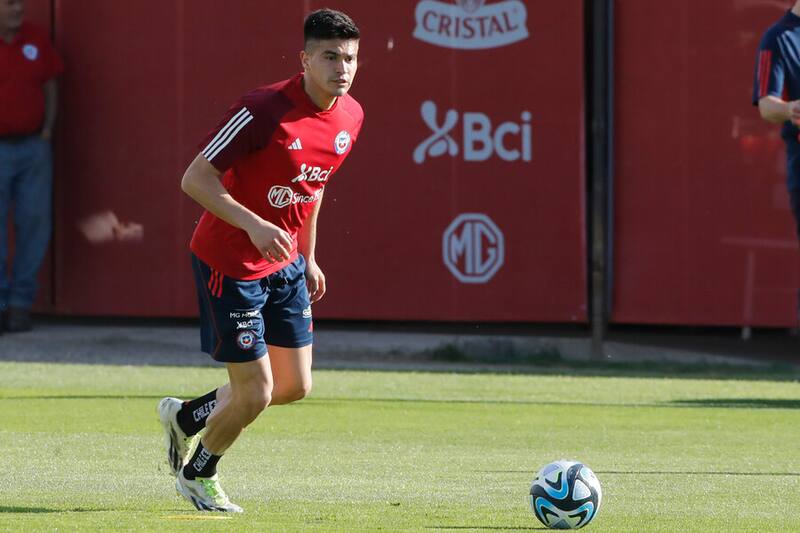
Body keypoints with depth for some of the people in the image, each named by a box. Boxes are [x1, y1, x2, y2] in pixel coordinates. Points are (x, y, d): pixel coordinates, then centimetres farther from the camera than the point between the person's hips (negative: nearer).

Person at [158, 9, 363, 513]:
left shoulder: (351, 117, -1)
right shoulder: (263, 110, -25)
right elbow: (195, 179, -23)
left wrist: (308, 257, 19)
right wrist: (254, 225, -35)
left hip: (286, 265, 8)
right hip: (230, 264, -8)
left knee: (295, 386, 11)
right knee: (255, 393, -4)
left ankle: (186, 416, 35)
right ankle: (198, 474, 26)